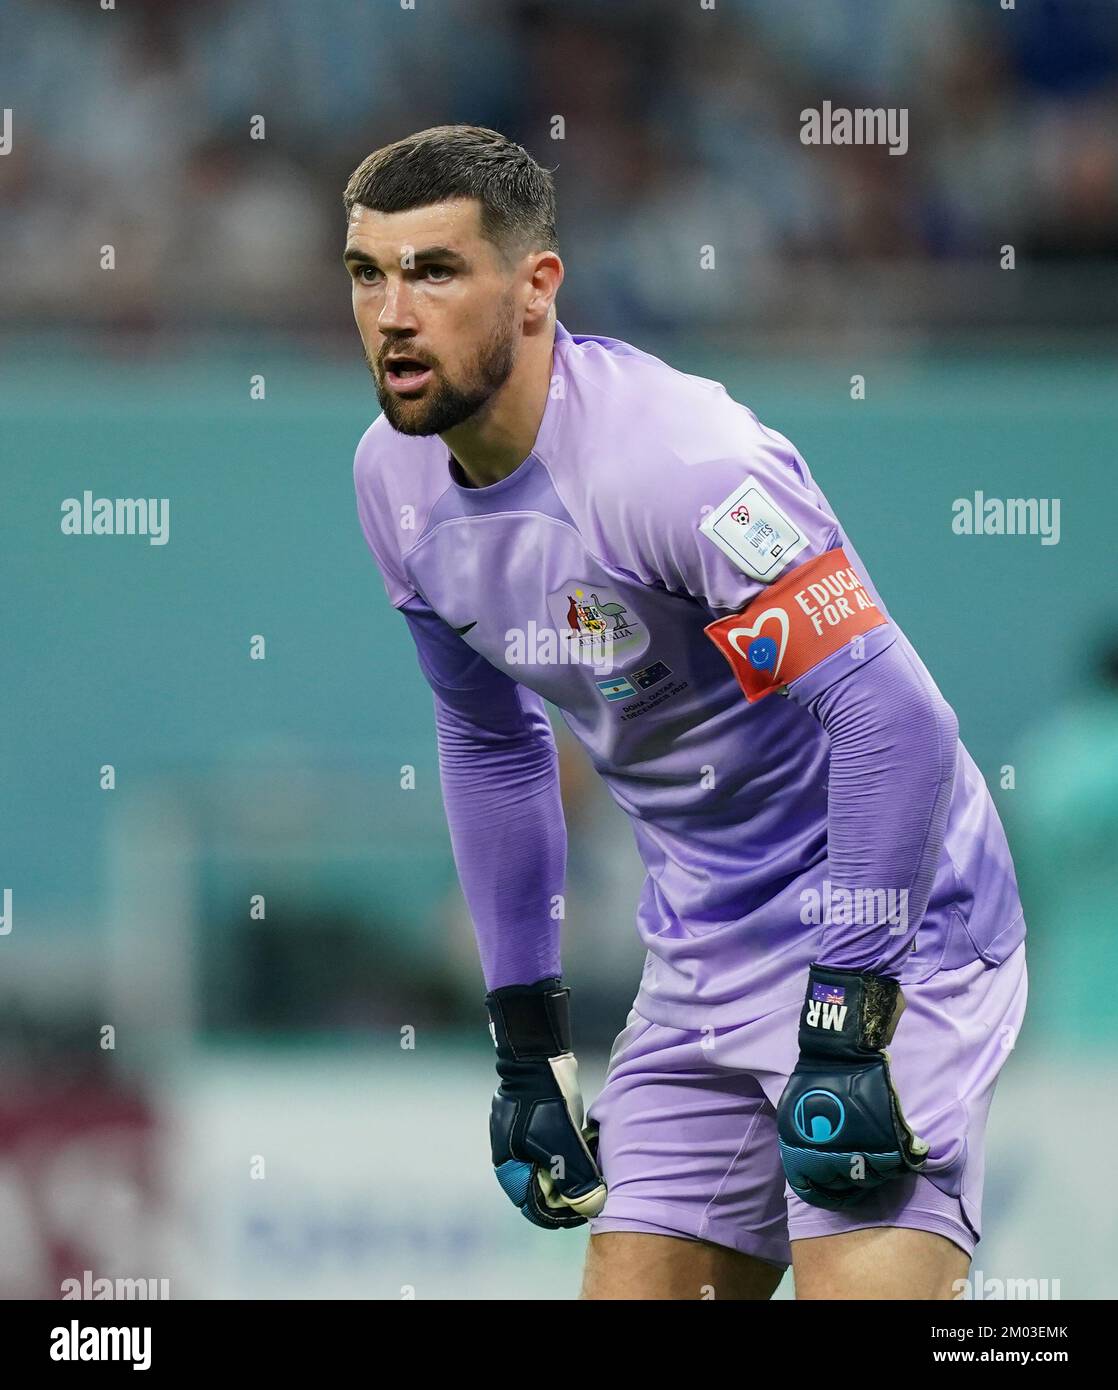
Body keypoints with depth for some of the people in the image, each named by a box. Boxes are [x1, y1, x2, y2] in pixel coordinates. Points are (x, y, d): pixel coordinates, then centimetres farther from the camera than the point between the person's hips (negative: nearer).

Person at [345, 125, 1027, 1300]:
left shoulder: (670, 453, -24)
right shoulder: (396, 479, 1)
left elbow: (894, 720, -25)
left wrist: (846, 1026, -24)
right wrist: (527, 1039, 16)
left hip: (887, 941, -8)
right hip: (702, 962, 8)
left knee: (863, 1285, -22)